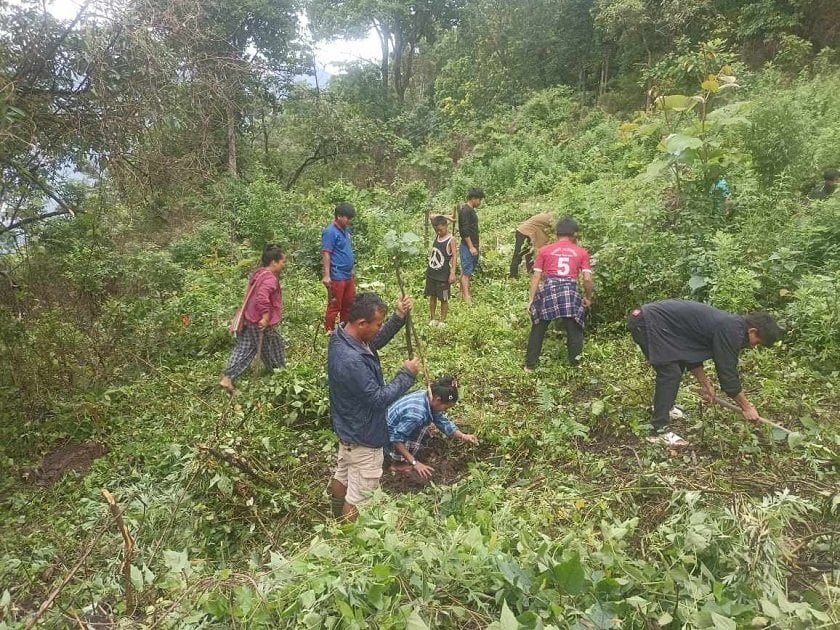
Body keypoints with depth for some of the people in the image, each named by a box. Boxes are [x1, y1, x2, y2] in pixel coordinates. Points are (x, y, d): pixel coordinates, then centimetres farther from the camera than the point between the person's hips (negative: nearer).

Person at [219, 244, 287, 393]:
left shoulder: (259, 274, 11)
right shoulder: (270, 278, -21)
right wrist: (266, 318, -28)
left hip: (249, 319, 9)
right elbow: (262, 298, -35)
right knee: (274, 346, 13)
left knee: (243, 349, 10)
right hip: (261, 322, -9)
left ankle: (227, 378, 5)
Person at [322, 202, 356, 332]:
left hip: (348, 276, 9)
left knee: (349, 304, 16)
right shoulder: (330, 232, -14)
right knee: (334, 306, -1)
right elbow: (326, 254, -18)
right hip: (337, 277, -9)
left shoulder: (345, 230, 12)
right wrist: (326, 275, -23)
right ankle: (329, 332, 10)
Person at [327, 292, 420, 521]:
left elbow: (375, 342, 11)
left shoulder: (341, 335, -9)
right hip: (363, 436, -10)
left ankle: (337, 522, 52)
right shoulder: (351, 361, -38)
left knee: (342, 476, 30)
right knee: (359, 497, 10)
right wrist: (406, 374, -19)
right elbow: (379, 399, -29)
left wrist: (399, 318, -3)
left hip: (349, 427, 10)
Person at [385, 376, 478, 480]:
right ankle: (399, 462, -4)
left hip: (398, 428, 8)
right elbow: (396, 439, -29)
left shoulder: (428, 397, -9)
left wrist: (463, 436, -3)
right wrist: (414, 463, -26)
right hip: (387, 438, -8)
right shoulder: (416, 413, -35)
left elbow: (442, 421, 4)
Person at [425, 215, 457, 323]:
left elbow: (454, 257, -15)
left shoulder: (451, 240, -13)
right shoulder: (436, 236, 4)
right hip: (431, 273, 6)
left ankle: (442, 321, 17)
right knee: (432, 296, 14)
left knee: (443, 298, 6)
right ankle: (432, 319, 25)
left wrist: (452, 273, -20)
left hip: (443, 275, -6)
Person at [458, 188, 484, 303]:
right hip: (467, 246, -10)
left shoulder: (471, 210, 15)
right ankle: (466, 297, -8)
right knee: (467, 271, -8)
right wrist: (471, 247, -21)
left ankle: (463, 292, 20)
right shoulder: (465, 210, -14)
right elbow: (465, 231, -20)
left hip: (472, 245, 10)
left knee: (466, 270, 13)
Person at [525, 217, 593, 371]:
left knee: (538, 331, 14)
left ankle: (530, 365, 18)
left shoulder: (545, 250, 13)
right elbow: (587, 279, 6)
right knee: (574, 332, 13)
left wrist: (531, 298, 9)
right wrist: (588, 297, 20)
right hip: (570, 292, 0)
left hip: (548, 290, 1)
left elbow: (536, 276, 7)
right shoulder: (581, 252, 13)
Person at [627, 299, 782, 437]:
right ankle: (659, 430, -5)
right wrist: (746, 407, 3)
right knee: (670, 373, -10)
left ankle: (663, 406, 37)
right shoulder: (730, 332, -14)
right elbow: (728, 374, -10)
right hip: (646, 323, -11)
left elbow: (693, 352, 22)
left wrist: (705, 384, 18)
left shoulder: (726, 323, 15)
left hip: (649, 315, 11)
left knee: (678, 363, 21)